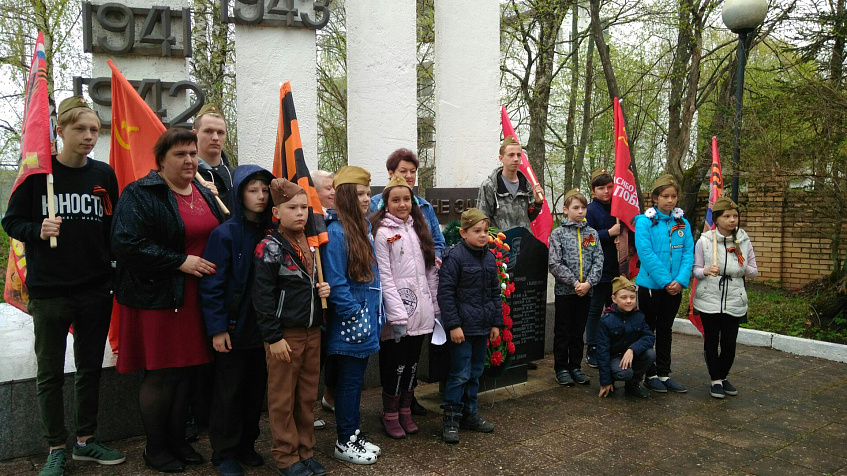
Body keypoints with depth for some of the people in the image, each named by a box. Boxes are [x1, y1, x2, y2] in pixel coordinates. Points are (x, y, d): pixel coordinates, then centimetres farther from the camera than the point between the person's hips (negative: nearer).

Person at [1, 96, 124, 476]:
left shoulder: (104, 175, 4)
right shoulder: (37, 172, -4)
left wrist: (118, 274, 0)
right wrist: (38, 230, -20)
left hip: (96, 290, 3)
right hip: (49, 291, -2)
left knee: (90, 368, 13)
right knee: (50, 373, 7)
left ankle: (86, 441, 28)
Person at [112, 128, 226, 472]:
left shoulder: (205, 194, 14)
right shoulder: (139, 195, -9)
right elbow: (126, 243, -21)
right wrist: (181, 261, -21)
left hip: (196, 299, 7)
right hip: (157, 299, -6)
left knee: (187, 371, 12)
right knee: (161, 374, 2)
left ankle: (178, 440, 28)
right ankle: (155, 448, 21)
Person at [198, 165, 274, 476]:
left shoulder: (271, 233, 4)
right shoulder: (226, 234, -11)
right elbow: (211, 285, -13)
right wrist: (217, 329, -16)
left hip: (263, 327, 5)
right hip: (234, 327, -5)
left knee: (256, 389, 15)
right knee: (229, 392, 7)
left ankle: (246, 445, 32)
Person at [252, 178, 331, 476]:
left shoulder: (313, 245, 9)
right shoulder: (270, 249, -11)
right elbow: (263, 297, -14)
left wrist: (325, 289, 1)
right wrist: (273, 337, -15)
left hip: (312, 331, 6)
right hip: (285, 334, -6)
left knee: (308, 396, 14)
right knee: (283, 399, 6)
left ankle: (305, 451, 27)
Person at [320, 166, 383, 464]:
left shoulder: (364, 227, 10)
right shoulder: (336, 232, -17)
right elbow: (335, 283, -21)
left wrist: (377, 313, 14)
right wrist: (356, 317, -18)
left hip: (367, 318, 8)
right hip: (350, 324, -8)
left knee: (356, 377, 17)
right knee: (349, 379, 3)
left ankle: (354, 434, 29)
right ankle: (344, 443, 18)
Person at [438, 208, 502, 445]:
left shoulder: (489, 257, 9)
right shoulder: (455, 256, -13)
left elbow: (495, 292, 16)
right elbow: (445, 292, -16)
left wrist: (496, 322, 12)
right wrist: (453, 325, -18)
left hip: (482, 327, 7)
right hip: (463, 326, -7)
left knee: (475, 373, 16)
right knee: (460, 374, -3)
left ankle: (470, 414, 29)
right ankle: (450, 419, 10)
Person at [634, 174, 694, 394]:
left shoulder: (683, 223, 6)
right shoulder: (644, 221, -9)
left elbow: (688, 254, 0)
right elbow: (646, 254, -16)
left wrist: (680, 280, -14)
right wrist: (665, 281, -19)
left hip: (674, 287, 5)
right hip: (650, 285, -5)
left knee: (665, 330, 14)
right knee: (648, 330, 7)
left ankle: (664, 374, 24)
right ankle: (650, 374, 17)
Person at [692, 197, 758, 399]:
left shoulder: (744, 241, 3)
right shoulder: (704, 241, -3)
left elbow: (753, 272, 10)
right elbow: (696, 270, -1)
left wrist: (743, 268, -12)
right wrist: (706, 271, -23)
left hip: (734, 301, 2)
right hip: (709, 300, -1)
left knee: (729, 343, 4)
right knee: (711, 342, 6)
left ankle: (723, 377, 26)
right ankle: (716, 380, 21)